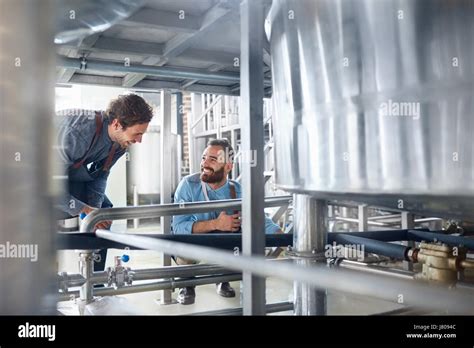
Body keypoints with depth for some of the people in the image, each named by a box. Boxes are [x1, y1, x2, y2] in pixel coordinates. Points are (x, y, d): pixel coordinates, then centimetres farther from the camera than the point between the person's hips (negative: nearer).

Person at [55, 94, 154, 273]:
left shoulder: (122, 139, -17)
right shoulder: (76, 132, -42)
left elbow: (99, 175, -6)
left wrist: (93, 209, -19)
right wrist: (85, 210, -37)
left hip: (70, 168, 8)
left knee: (104, 208, 1)